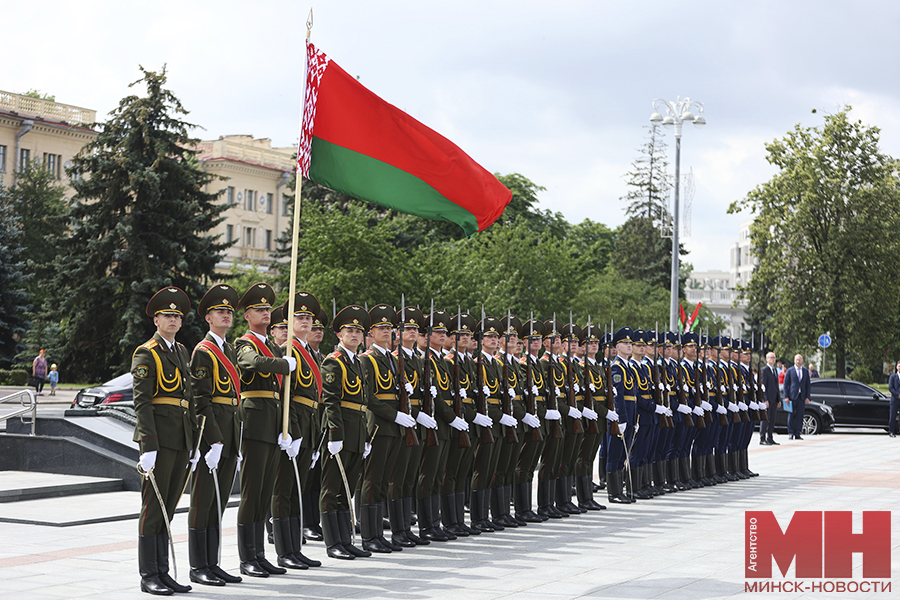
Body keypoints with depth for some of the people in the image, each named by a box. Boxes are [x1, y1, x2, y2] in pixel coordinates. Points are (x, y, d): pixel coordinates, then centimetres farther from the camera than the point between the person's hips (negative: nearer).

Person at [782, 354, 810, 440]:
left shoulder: (806, 371, 12)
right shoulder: (790, 371, 3)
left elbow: (807, 385, 11)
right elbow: (785, 384, 2)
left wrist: (807, 397, 2)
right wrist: (786, 397, -7)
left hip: (801, 396, 2)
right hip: (792, 396, -2)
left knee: (800, 415, 0)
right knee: (791, 415, -2)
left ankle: (797, 434, 4)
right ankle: (791, 433, 4)